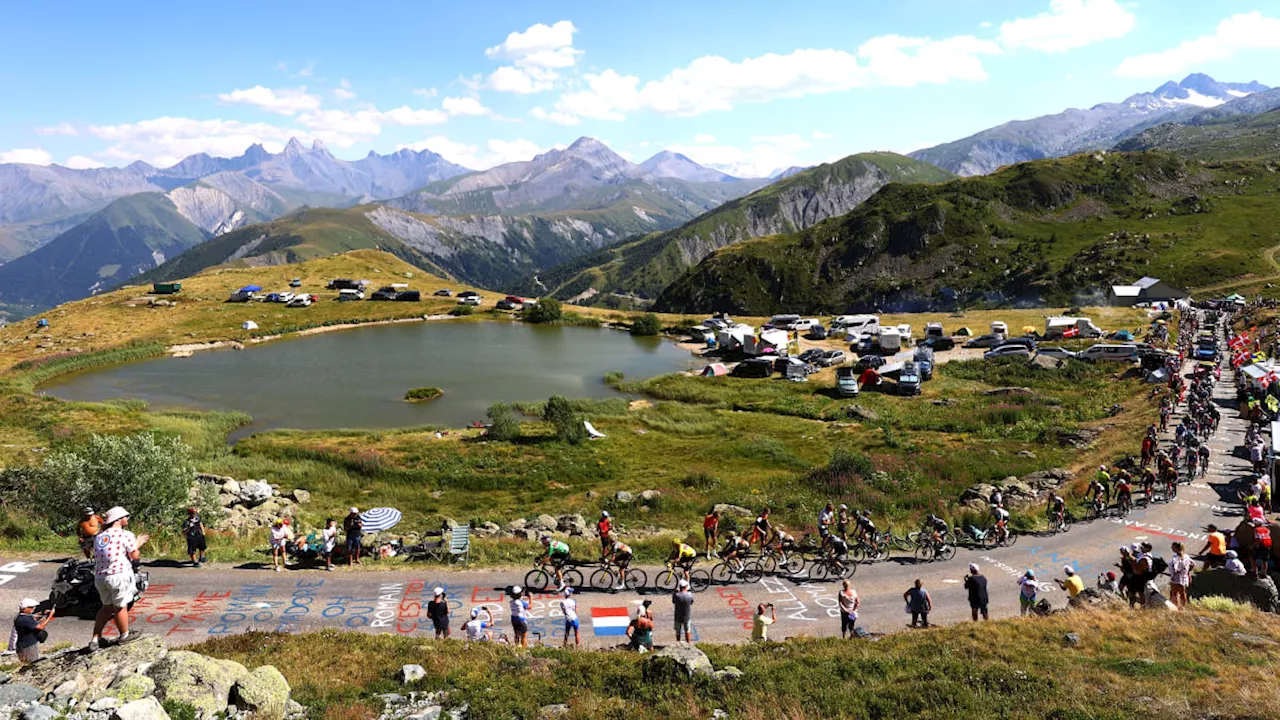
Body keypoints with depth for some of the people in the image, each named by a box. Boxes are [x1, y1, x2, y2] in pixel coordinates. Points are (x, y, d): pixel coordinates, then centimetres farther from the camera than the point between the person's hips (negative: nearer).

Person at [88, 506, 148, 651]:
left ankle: (95, 639, 19)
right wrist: (137, 545, 11)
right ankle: (124, 635, 24)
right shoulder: (126, 535, -8)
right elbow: (135, 556, -9)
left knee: (107, 606, 21)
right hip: (119, 575, -7)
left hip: (100, 577, 7)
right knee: (120, 607, 8)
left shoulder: (98, 537, 13)